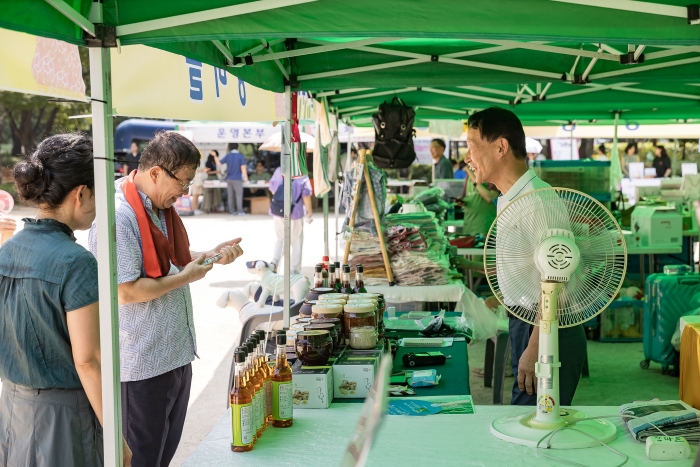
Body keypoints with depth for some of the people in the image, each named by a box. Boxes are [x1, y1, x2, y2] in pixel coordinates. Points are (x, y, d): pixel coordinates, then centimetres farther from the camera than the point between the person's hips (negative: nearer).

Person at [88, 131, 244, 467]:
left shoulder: (161, 207, 9)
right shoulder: (119, 216, -22)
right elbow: (124, 291, -26)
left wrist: (212, 256, 5)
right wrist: (186, 277, -18)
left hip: (176, 354, 9)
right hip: (142, 364, -9)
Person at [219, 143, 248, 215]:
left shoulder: (227, 156, 2)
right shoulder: (240, 156, -7)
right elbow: (243, 167, -10)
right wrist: (245, 177, -4)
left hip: (229, 179, 4)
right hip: (237, 179, -4)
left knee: (230, 196, 7)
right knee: (239, 195, -3)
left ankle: (232, 211, 7)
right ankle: (240, 211, -11)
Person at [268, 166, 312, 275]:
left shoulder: (279, 171, 1)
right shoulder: (302, 176, -10)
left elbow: (272, 189, 11)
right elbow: (306, 195, -10)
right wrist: (310, 213, 2)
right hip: (295, 213, -3)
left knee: (280, 238, 21)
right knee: (297, 242, 12)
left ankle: (274, 261, -2)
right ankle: (294, 271, 15)